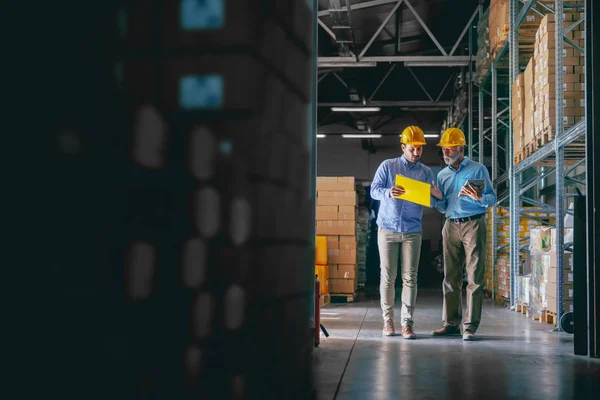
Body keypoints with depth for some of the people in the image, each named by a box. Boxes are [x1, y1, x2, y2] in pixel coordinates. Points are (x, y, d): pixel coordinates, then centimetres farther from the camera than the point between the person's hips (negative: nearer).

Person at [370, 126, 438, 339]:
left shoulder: (426, 172, 10)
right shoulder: (388, 166, 4)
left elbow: (431, 200, 5)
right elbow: (374, 190, -3)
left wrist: (435, 196, -20)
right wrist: (388, 192, -25)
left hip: (412, 231, 1)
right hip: (388, 228, -1)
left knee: (410, 278, -3)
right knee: (388, 277, 0)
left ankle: (407, 322, -1)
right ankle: (387, 320, 9)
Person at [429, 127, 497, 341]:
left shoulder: (478, 169, 2)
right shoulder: (442, 175, 15)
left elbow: (492, 198, -1)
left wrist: (479, 197, -22)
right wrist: (438, 197, -3)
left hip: (473, 224, -4)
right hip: (451, 226, 5)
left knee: (475, 277, -6)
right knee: (451, 277, 3)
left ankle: (470, 325, -6)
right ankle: (451, 323, 8)